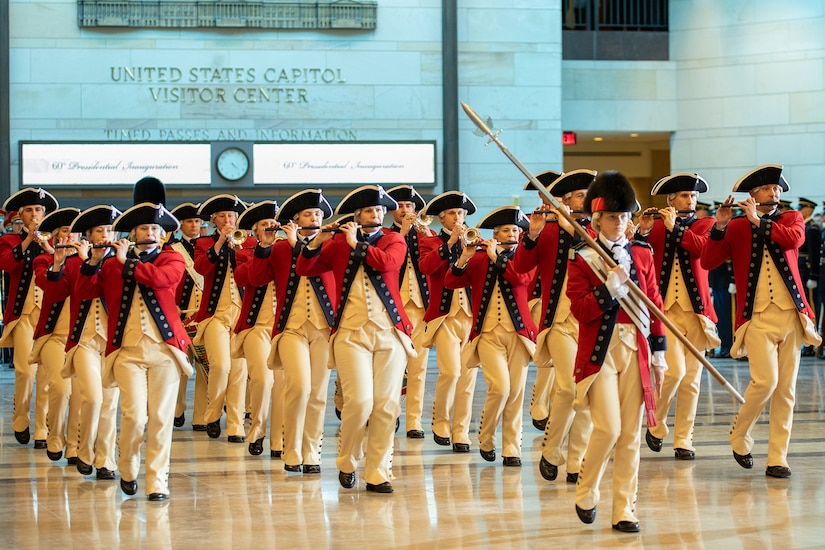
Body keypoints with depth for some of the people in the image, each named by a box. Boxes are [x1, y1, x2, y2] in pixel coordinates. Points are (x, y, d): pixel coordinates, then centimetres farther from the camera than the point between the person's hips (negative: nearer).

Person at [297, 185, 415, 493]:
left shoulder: (394, 241, 8)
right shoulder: (338, 243, 9)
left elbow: (387, 262, -13)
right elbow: (304, 269, 6)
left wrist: (357, 244, -7)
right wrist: (316, 242, -9)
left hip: (390, 332, 1)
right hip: (352, 333, -1)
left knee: (387, 406, -2)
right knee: (360, 401, -14)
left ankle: (378, 474, 6)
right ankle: (346, 462, 9)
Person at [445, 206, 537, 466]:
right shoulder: (478, 259, 8)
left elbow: (522, 278, -13)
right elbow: (450, 282, -1)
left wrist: (495, 257, -11)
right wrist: (464, 258, -16)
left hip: (517, 332, 1)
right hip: (488, 334, -1)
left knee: (515, 392, -1)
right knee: (500, 387, -15)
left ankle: (512, 449, 7)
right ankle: (485, 440, 6)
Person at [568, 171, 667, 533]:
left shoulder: (643, 255, 9)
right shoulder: (582, 260, -1)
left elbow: (654, 305, 12)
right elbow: (580, 311, -8)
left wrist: (659, 352, 9)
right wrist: (609, 288, -20)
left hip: (635, 352, 4)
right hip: (600, 353, -4)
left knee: (631, 434, 3)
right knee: (608, 429, -13)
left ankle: (624, 510, 10)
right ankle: (586, 491, 12)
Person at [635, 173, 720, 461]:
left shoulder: (705, 224, 8)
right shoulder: (656, 226, 6)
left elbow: (703, 246, -14)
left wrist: (674, 227, -17)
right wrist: (642, 231, -19)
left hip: (695, 310, 2)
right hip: (664, 308, -2)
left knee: (691, 379, 3)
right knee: (675, 370, -15)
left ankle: (684, 441, 11)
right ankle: (656, 424, 7)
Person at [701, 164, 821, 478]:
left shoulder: (791, 218, 11)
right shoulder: (736, 227, 5)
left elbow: (795, 239, -12)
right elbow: (708, 262, -3)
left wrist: (759, 221, -13)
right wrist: (719, 227, -15)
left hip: (791, 315, 3)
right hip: (757, 317, -3)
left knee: (786, 389, 2)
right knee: (766, 381, -17)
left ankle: (777, 459, 7)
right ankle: (739, 435, 9)